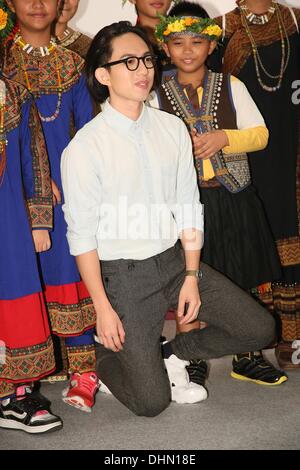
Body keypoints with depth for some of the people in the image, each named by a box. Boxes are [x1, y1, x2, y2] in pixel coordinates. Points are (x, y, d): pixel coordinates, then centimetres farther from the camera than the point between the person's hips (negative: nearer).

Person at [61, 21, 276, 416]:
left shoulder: (173, 128, 0)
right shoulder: (85, 147, -14)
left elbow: (188, 207, 2)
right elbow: (82, 234, -11)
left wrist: (191, 276, -2)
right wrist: (102, 307, -10)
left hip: (176, 258, 5)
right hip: (124, 274, -5)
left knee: (260, 329, 0)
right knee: (152, 402, -2)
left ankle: (172, 354, 18)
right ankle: (105, 354, 28)